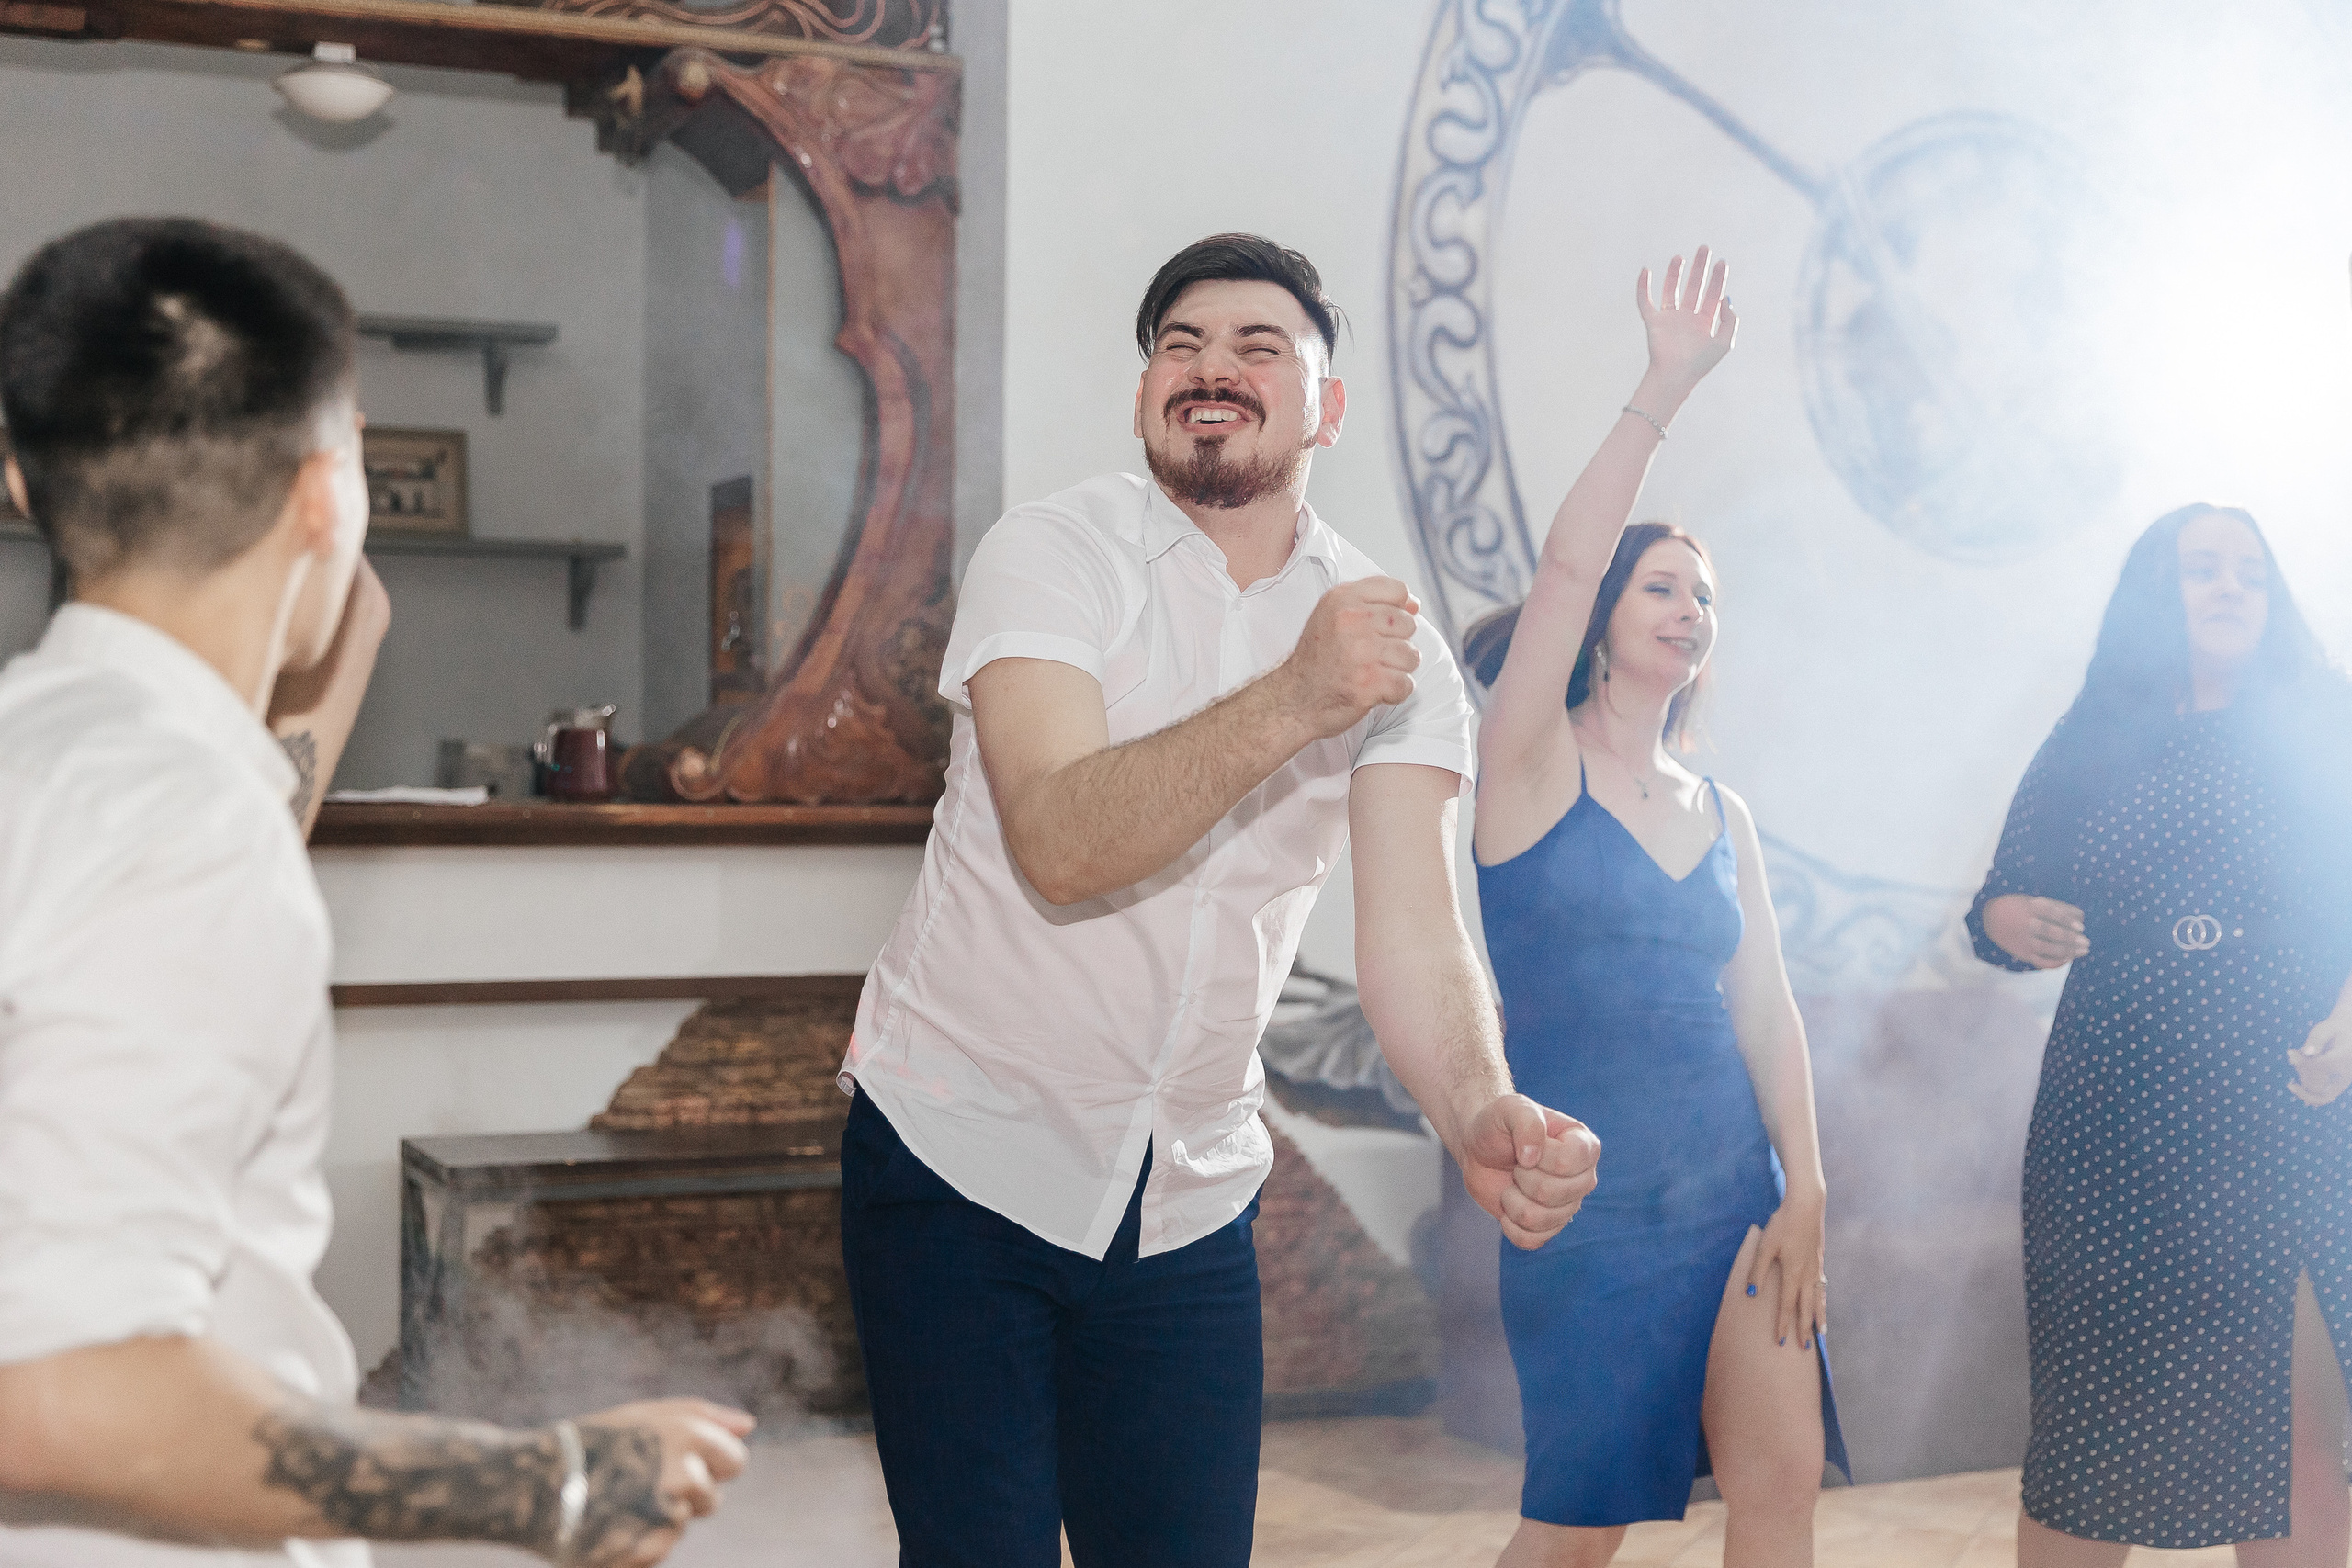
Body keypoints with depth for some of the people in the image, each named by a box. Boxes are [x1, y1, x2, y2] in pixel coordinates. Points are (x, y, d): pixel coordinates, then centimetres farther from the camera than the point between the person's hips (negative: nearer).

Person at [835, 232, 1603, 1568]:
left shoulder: (1399, 650, -1)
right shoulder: (1053, 553, -10)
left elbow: (1414, 938, -14)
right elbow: (1061, 848, -26)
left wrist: (1482, 1115, -35)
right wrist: (1295, 702, -38)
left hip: (1189, 1202, 3)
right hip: (962, 1154, -3)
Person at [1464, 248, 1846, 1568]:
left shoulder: (1722, 811, 13)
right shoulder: (1532, 763, -2)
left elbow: (1767, 1007, 9)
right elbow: (1564, 568, -16)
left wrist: (1805, 1188, -1)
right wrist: (1665, 391, -21)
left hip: (1736, 1183, 5)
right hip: (1590, 1195, -5)